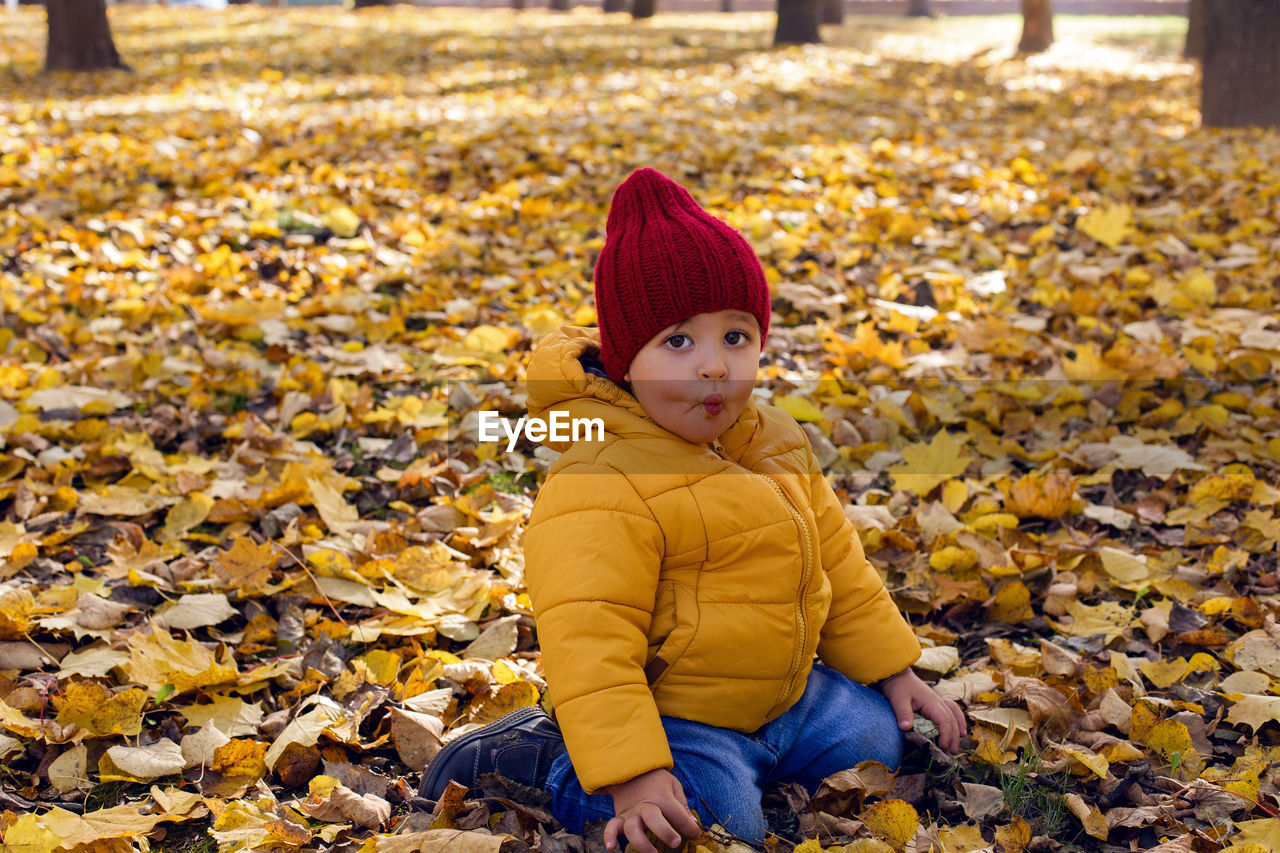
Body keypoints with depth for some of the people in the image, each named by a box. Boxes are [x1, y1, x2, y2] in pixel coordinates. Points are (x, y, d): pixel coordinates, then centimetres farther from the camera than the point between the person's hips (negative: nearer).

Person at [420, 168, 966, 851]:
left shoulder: (773, 442, 1)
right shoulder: (603, 486, -27)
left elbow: (836, 561, 14)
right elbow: (588, 639, -30)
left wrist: (894, 671, 14)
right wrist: (632, 777, -36)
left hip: (781, 694, 8)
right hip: (664, 711, -8)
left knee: (876, 737, 8)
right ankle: (554, 763, -5)